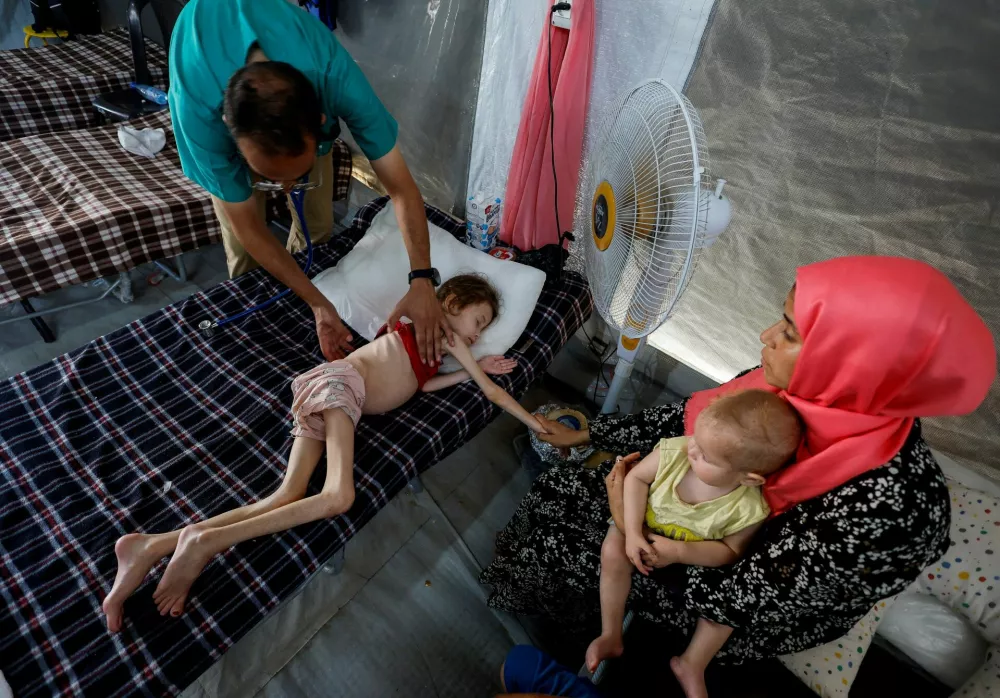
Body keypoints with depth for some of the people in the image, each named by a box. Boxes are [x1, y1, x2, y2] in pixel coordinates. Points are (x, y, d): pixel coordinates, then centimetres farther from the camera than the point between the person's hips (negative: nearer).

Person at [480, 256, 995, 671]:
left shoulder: (884, 507, -43)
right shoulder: (805, 391, -23)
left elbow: (738, 597, -30)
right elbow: (689, 417, -7)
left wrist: (630, 523, -20)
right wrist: (589, 434, 2)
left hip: (756, 607, -5)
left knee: (556, 539, -2)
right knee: (558, 491, 4)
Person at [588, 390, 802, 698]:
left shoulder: (748, 510, -31)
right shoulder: (674, 451, -31)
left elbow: (730, 551, -16)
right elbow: (636, 478, -18)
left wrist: (679, 552, -30)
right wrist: (632, 533, -27)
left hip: (696, 556, 0)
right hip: (645, 530, 1)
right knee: (613, 552, -21)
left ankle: (691, 666, 6)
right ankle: (611, 636, -2)